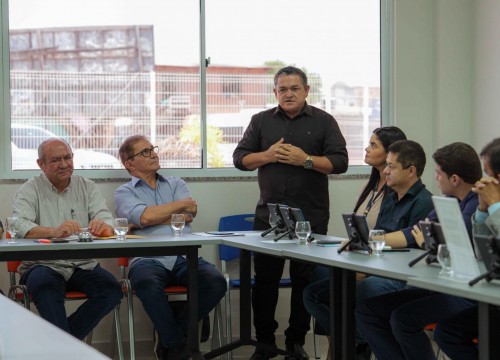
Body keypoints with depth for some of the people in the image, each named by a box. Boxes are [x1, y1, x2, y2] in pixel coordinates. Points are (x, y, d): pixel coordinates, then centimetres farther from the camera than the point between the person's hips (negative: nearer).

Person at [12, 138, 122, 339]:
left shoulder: (87, 187, 12)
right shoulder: (29, 190, 3)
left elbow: (106, 220, 0)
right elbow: (20, 226, -16)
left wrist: (103, 226, -28)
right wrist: (54, 231, -36)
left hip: (83, 265, 3)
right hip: (43, 264, -3)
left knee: (112, 290, -24)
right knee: (44, 285, -36)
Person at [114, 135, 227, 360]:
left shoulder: (176, 184, 24)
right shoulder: (124, 193, 14)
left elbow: (189, 215, 4)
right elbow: (145, 216, -7)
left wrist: (152, 218, 1)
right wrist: (181, 204, 4)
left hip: (184, 257, 3)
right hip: (148, 259, -3)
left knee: (216, 282, -27)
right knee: (146, 283, -39)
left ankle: (169, 337, -7)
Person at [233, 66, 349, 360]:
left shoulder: (323, 121, 4)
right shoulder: (261, 121, 11)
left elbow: (340, 162, -3)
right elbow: (240, 158, 7)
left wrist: (306, 160, -16)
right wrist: (268, 155, -11)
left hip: (311, 217, -2)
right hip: (269, 214, 2)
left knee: (305, 280, 4)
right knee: (265, 278, 5)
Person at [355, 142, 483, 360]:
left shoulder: (478, 205, -18)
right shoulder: (452, 201, 13)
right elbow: (415, 233, 16)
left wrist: (426, 244, -7)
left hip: (472, 295, -10)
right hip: (443, 286, 10)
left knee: (403, 317, -29)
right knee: (366, 310, 1)